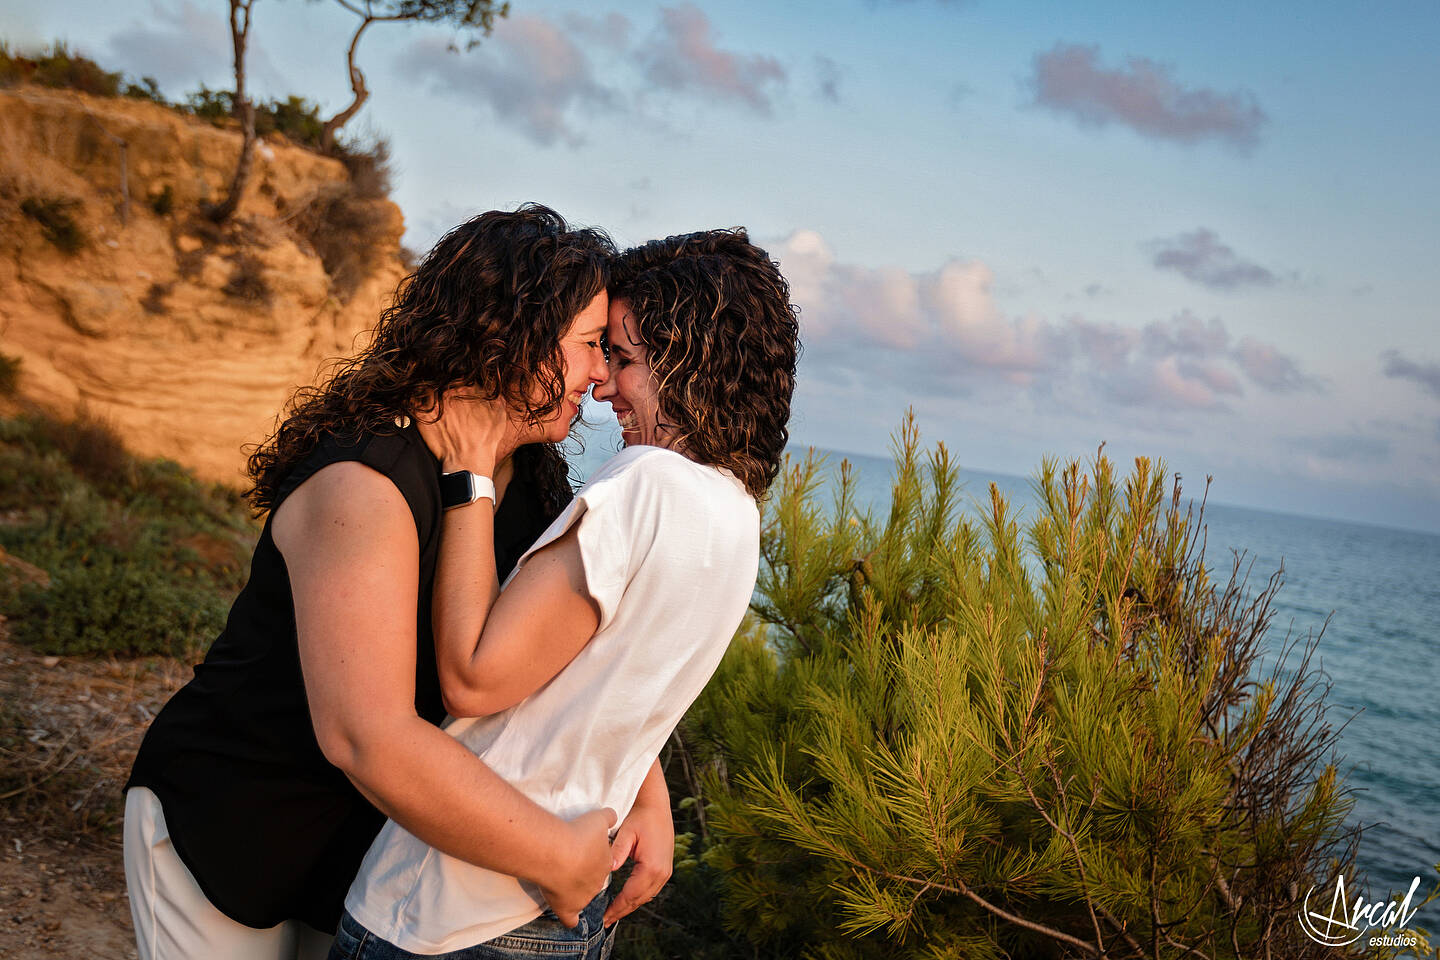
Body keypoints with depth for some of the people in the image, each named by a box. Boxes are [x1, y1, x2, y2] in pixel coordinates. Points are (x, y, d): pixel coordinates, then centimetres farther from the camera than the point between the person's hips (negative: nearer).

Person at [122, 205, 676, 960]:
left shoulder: (536, 485, -4)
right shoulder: (363, 485, -30)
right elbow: (365, 738, -39)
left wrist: (649, 792, -15)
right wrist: (558, 858, -33)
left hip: (374, 830, 7)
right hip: (222, 832, -6)